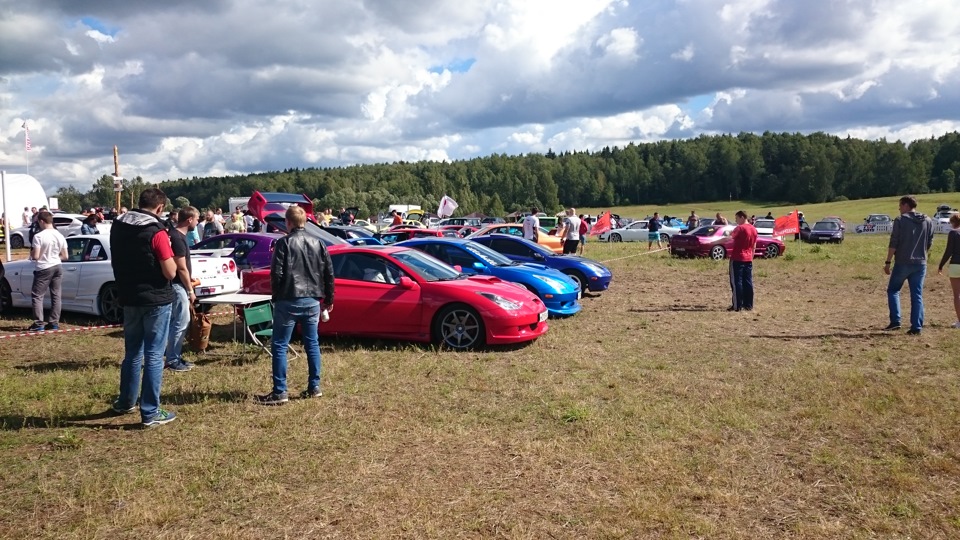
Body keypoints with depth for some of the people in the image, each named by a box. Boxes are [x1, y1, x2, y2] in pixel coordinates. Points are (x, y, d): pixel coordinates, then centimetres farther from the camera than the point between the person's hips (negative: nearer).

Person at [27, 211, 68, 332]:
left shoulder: (38, 236, -14)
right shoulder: (60, 236, 3)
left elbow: (35, 256, -15)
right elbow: (64, 256, 7)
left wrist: (31, 252, 6)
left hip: (44, 269, -6)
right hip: (58, 267, 6)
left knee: (37, 296, 3)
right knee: (56, 295, 10)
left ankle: (39, 323, -1)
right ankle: (54, 322, 12)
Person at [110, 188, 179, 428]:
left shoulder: (118, 226, 4)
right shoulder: (157, 232, -18)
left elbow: (116, 261, 16)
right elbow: (171, 272, -17)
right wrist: (167, 250, -2)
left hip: (129, 298, 7)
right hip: (156, 300, -7)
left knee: (132, 353, 20)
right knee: (154, 356, 0)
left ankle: (126, 402, 33)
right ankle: (150, 413, 4)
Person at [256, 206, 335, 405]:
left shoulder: (284, 243, -7)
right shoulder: (318, 243, 8)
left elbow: (276, 273, -11)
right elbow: (329, 274, 9)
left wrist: (276, 297, 4)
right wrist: (329, 299, 18)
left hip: (288, 301, -5)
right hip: (312, 301, 5)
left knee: (279, 346, 1)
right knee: (312, 344, 13)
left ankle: (280, 392, 0)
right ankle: (314, 387, 17)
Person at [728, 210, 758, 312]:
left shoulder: (740, 228, -12)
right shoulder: (754, 229, 11)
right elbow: (754, 246, 16)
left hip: (737, 258, -7)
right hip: (748, 259, 7)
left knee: (736, 282, -3)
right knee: (748, 282, 9)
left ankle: (737, 306, -4)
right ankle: (748, 305, 12)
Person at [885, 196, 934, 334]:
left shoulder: (900, 220, -7)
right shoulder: (928, 222, 7)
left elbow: (893, 244, -10)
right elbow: (929, 244, 10)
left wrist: (888, 262, -5)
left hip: (902, 263, -4)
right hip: (920, 264, 4)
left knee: (893, 290, 10)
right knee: (917, 295, 7)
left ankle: (895, 321, 0)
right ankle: (917, 327, 5)